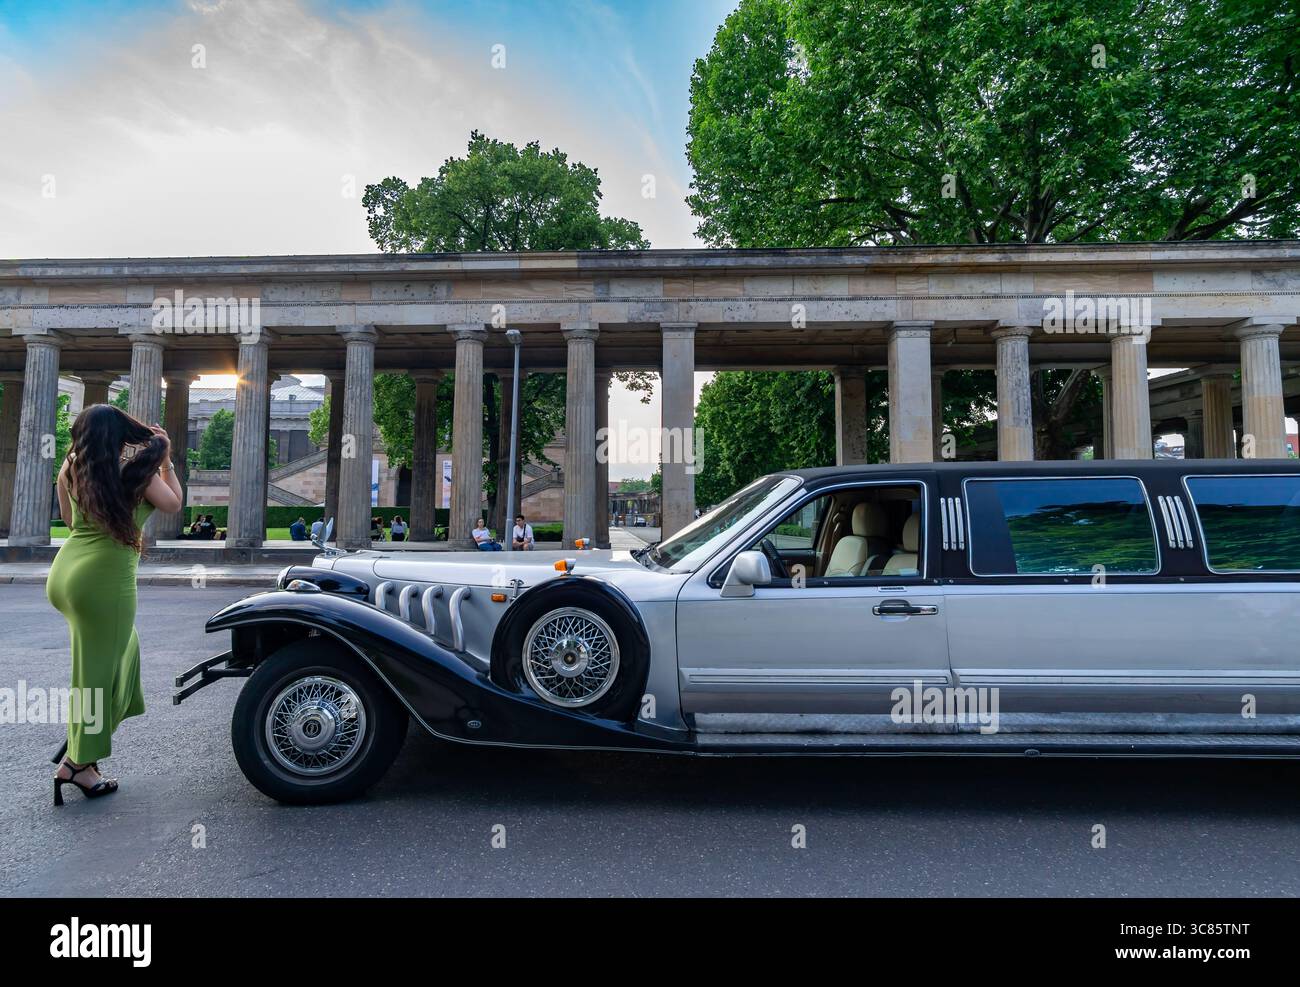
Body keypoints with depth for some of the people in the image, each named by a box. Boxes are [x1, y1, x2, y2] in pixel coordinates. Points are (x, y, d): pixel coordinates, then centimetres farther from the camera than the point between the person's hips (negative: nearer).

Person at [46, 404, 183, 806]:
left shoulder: (72, 469, 9)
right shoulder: (137, 467, -6)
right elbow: (174, 504, 7)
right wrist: (165, 460, 11)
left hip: (64, 573, 7)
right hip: (104, 579, -7)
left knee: (120, 648, 23)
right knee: (97, 670, 2)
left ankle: (81, 742, 24)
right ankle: (77, 764, 10)